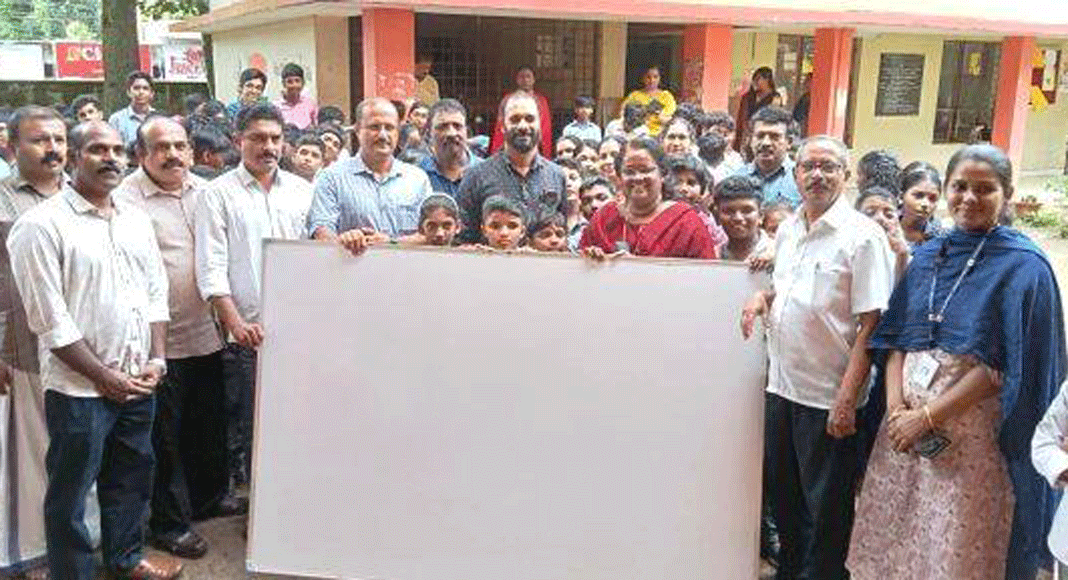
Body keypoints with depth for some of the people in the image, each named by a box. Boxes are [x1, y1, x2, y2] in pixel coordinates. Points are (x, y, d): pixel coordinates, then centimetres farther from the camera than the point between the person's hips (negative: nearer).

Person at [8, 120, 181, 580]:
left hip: (139, 381, 6)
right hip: (79, 388, -6)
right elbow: (50, 320, -14)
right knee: (71, 492, 7)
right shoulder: (41, 225, -11)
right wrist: (105, 377, -13)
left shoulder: (136, 220, 9)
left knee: (132, 477, 19)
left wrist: (155, 359, 0)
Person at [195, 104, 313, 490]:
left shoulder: (302, 191, 13)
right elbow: (211, 269, -6)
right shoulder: (218, 194, 2)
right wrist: (236, 323, -16)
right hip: (247, 335, -3)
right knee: (245, 432, 2)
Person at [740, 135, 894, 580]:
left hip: (828, 397, -7)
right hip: (781, 384, 7)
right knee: (781, 491, 20)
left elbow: (871, 325, -16)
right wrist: (764, 297, 1)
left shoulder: (862, 235, -13)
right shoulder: (787, 229, 8)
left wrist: (847, 399, -20)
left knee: (826, 509, 7)